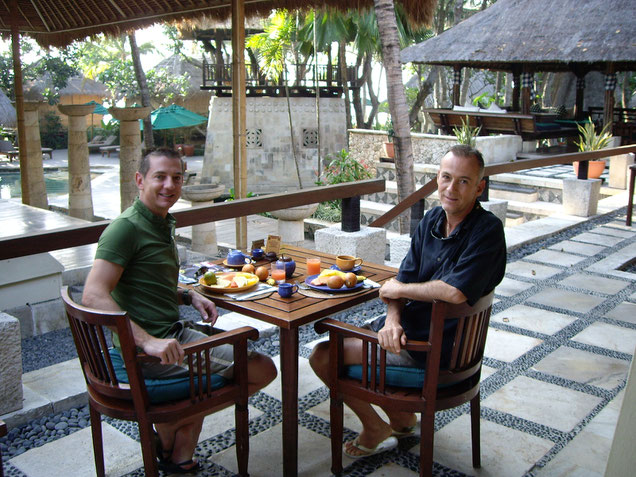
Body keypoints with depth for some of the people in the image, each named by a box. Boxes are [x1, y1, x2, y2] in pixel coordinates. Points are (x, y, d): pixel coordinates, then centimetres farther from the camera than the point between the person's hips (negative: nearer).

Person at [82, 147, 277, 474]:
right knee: (262, 370, -6)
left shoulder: (162, 224, 15)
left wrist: (190, 296, 6)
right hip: (148, 350, -9)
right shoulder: (127, 227, -16)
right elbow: (93, 294, -26)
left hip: (173, 334, 9)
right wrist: (148, 341, -33)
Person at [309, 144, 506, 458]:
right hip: (405, 327, 9)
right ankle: (401, 419, 27)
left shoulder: (487, 231, -21)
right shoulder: (431, 220, 3)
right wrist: (393, 319, -19)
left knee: (322, 356, -7)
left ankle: (375, 429, 18)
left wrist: (398, 290, -17)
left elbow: (455, 292, -33)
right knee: (337, 338, 23)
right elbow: (403, 279, 2)